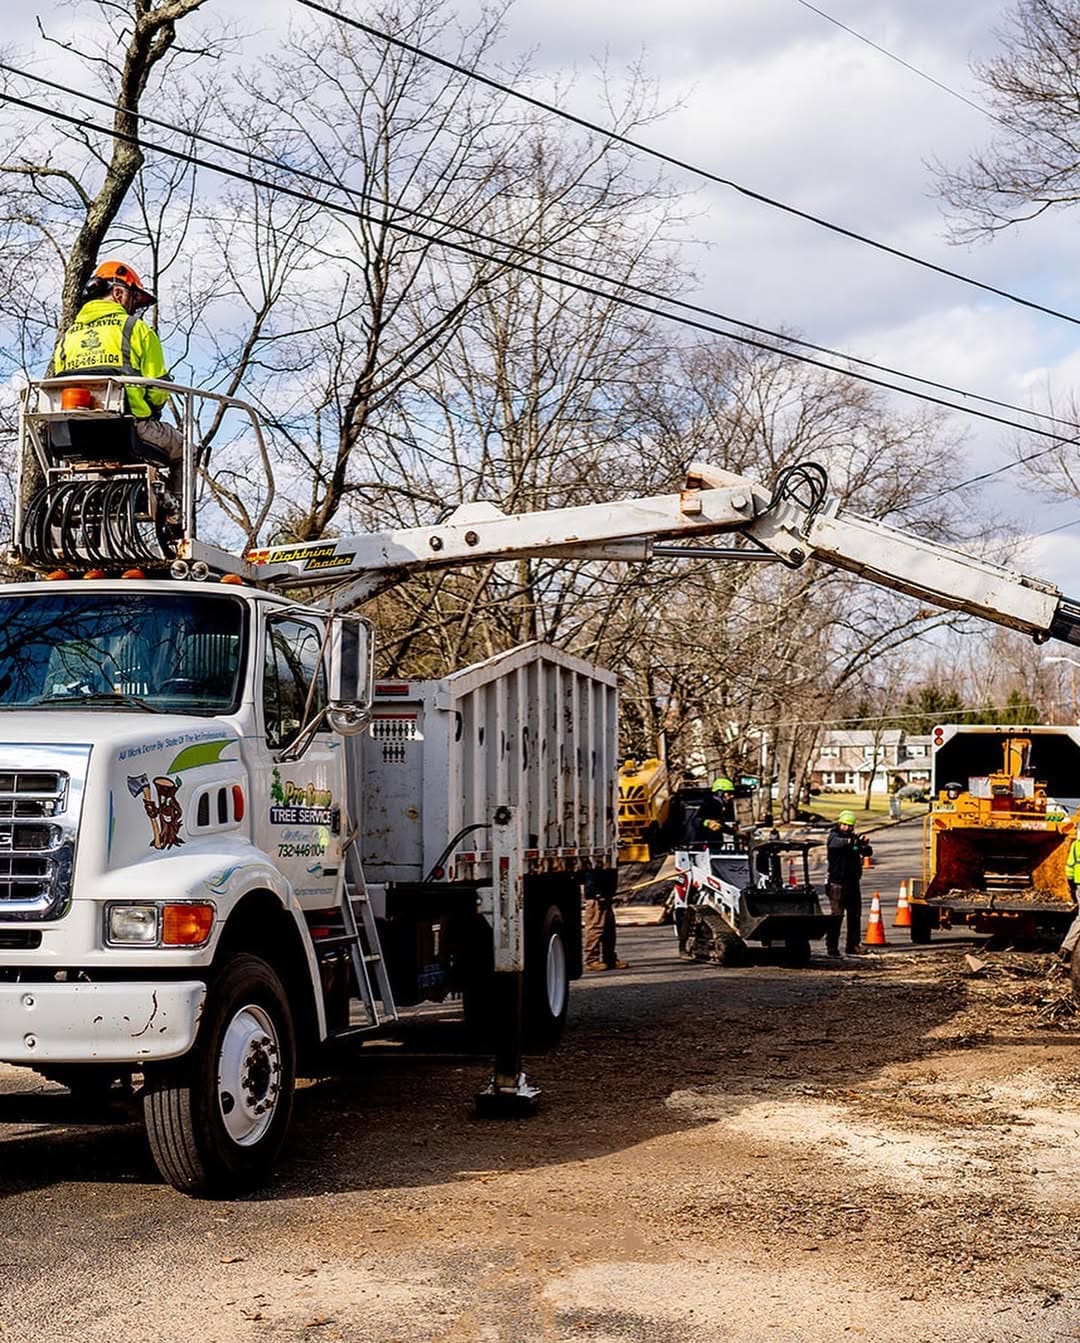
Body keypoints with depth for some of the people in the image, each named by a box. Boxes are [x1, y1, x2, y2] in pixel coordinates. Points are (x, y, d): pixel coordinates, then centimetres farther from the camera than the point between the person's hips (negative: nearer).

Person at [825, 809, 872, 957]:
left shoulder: (854, 838, 12)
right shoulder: (833, 836, -3)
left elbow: (868, 852, 0)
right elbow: (838, 843, -27)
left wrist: (864, 846, -24)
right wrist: (853, 841, -43)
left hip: (853, 882, 6)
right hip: (837, 882, -6)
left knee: (855, 915, 8)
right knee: (836, 915, -9)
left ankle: (852, 946, 16)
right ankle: (832, 947, -8)